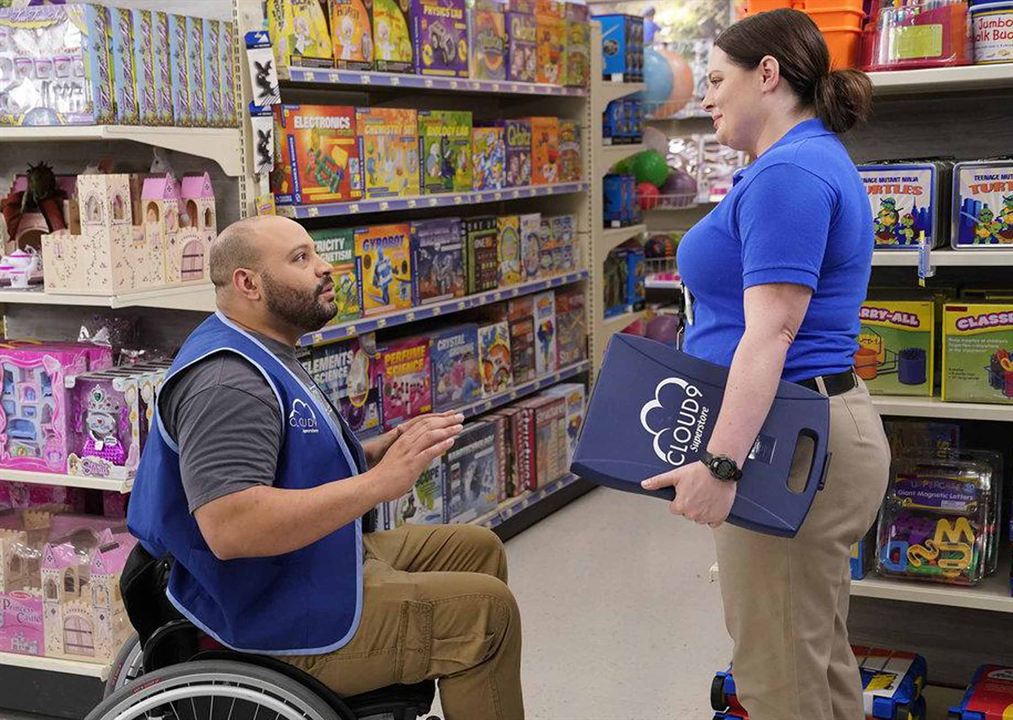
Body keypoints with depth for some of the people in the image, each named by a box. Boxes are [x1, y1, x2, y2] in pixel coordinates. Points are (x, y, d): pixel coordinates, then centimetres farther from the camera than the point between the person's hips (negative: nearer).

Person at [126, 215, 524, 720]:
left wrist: (375, 452, 3)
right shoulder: (226, 380, -24)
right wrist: (380, 481, -34)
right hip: (279, 621, -11)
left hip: (319, 561, 11)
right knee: (486, 609, -13)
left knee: (477, 549, 18)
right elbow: (230, 527, -36)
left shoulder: (262, 356, 11)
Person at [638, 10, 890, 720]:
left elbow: (769, 332, -27)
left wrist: (720, 461, -32)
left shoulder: (787, 173, -17)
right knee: (820, 651, 20)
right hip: (821, 427, 11)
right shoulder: (818, 162, 17)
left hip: (787, 446, -11)